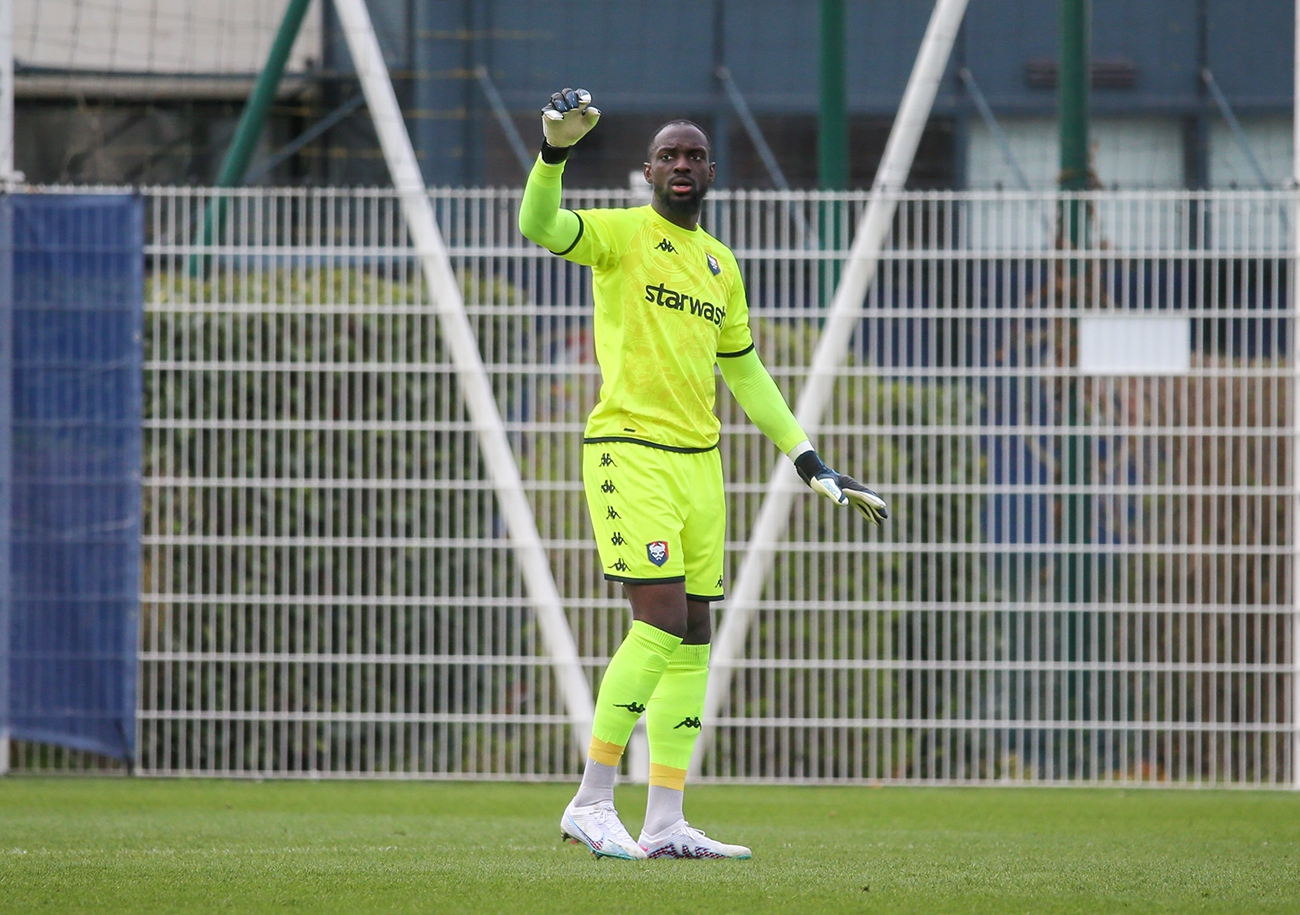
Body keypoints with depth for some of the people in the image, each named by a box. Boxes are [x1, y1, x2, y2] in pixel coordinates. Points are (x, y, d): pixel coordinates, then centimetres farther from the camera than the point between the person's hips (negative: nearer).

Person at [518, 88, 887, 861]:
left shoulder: (720, 262, 18)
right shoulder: (621, 234, -1)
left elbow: (745, 371, 26)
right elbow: (539, 226, -21)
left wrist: (810, 462, 22)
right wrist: (556, 150, -38)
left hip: (699, 458, 7)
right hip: (629, 449, -7)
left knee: (693, 641, 4)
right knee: (661, 623, -16)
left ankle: (666, 823, 6)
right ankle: (593, 803, -9)